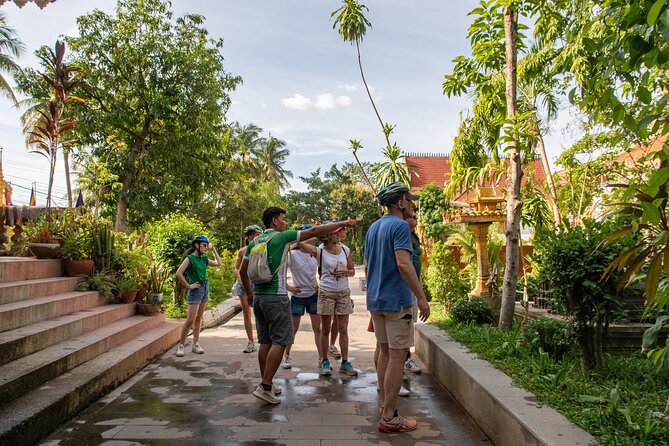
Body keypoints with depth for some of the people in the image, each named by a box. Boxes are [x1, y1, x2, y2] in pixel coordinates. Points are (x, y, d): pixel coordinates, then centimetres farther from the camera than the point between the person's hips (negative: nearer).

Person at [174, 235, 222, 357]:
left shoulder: (204, 258, 9)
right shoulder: (189, 258, -11)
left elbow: (218, 263, 12)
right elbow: (178, 274, -20)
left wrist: (213, 249, 8)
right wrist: (188, 286, -14)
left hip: (205, 288, 7)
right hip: (196, 290, -7)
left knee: (198, 318, 11)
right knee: (190, 319, -7)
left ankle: (195, 344, 17)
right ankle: (180, 345, 4)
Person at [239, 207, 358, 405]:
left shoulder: (254, 242, 11)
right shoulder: (282, 237, -8)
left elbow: (243, 271, 15)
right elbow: (315, 232, -8)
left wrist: (250, 292, 27)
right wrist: (342, 223, -2)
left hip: (258, 297, 7)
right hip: (276, 297, -7)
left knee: (265, 342, 13)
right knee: (279, 342, -3)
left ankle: (266, 384, 20)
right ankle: (265, 387, -5)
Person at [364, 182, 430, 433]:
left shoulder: (373, 228, 14)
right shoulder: (400, 226, -13)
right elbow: (403, 264, -23)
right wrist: (421, 297, -19)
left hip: (375, 300, 9)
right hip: (397, 301, -9)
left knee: (385, 352, 15)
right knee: (397, 356, -2)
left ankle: (386, 408, 24)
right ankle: (388, 417, 2)